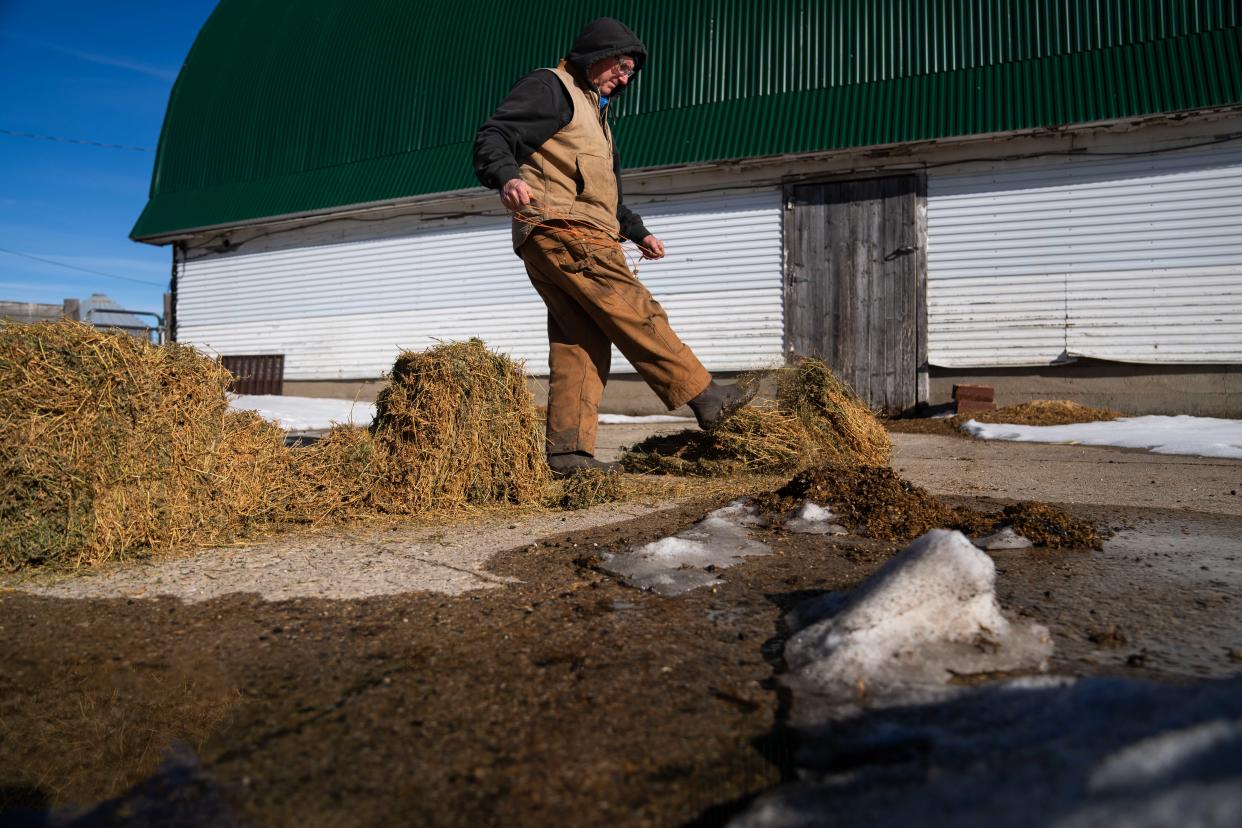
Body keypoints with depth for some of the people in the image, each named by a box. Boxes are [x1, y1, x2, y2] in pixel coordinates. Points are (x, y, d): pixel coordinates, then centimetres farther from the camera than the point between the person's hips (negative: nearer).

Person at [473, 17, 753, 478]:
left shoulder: (594, 110, 32)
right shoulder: (550, 87, 3)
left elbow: (603, 191, 38)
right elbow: (492, 137, -9)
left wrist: (638, 232, 32)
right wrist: (507, 178, -30)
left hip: (583, 237, 10)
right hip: (560, 229, -10)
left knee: (581, 343, 1)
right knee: (634, 313, -12)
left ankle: (568, 452, -1)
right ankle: (704, 397, -9)